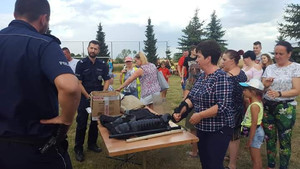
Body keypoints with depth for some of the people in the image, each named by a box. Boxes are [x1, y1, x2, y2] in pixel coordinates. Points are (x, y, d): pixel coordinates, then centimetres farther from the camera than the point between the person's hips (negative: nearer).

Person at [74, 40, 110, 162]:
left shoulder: (103, 64, 4)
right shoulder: (81, 63, -5)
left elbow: (107, 80, 7)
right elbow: (78, 82, -8)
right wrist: (88, 96, -12)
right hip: (84, 97, -3)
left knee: (95, 122, 12)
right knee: (81, 123, 1)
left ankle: (92, 144, 29)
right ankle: (78, 149, 13)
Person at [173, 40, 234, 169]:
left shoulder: (221, 77, -20)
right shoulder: (202, 76, 6)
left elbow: (222, 106, -27)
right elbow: (192, 97, 8)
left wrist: (199, 115, -22)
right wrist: (180, 111, -7)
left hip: (218, 130, -8)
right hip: (202, 128, 8)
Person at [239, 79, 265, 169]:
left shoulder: (254, 105, -24)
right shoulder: (257, 102, 4)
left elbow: (254, 125, -24)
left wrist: (249, 140, -18)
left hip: (255, 132, -9)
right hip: (255, 131, 9)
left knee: (256, 159, 4)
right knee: (256, 158, 22)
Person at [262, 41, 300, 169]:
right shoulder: (270, 68, 8)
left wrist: (279, 94, -27)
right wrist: (265, 85, -15)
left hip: (285, 108, -4)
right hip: (267, 106, 4)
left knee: (284, 140, 5)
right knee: (269, 138, 11)